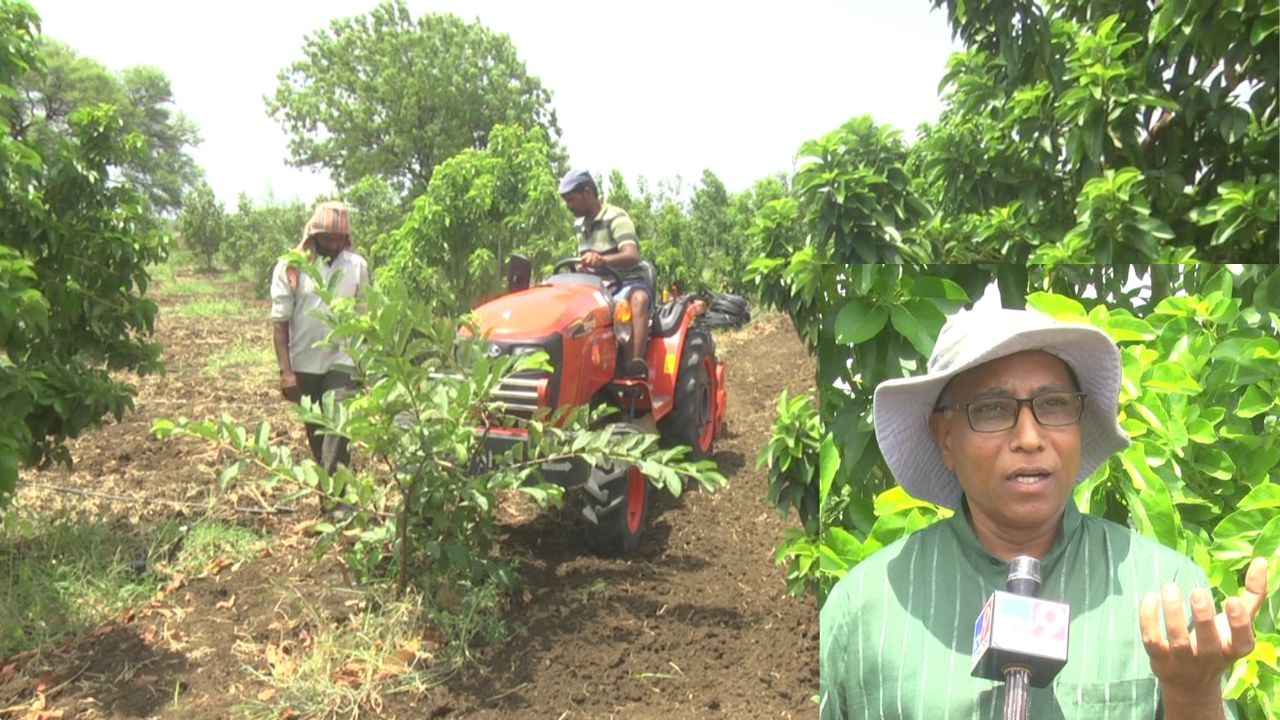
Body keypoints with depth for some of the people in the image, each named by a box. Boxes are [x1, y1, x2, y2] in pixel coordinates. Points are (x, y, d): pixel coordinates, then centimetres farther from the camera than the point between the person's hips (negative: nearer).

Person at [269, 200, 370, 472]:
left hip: (342, 362, 0)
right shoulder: (290, 267, -5)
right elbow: (280, 322, -5)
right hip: (304, 365, 1)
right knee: (315, 431, 12)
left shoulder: (357, 266, 0)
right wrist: (286, 370, -11)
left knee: (339, 426, -13)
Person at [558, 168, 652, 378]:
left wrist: (602, 259, -49)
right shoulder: (579, 225, 13)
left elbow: (632, 256, -29)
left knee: (639, 298, -40)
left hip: (629, 283, -7)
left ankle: (636, 365, -51)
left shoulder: (616, 218, -11)